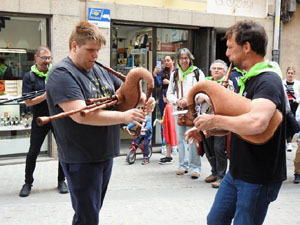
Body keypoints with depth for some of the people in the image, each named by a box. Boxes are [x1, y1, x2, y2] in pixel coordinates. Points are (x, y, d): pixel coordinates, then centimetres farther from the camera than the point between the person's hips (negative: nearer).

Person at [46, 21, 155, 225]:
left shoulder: (101, 70, 8)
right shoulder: (62, 74, -16)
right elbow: (80, 115, -27)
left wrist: (145, 99, -7)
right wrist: (124, 116, -27)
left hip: (106, 154, 8)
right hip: (81, 160, -7)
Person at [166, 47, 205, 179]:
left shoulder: (197, 73, 5)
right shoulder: (174, 74, 16)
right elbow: (169, 93, 16)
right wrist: (177, 101, -5)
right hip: (178, 110, 4)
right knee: (180, 138, 7)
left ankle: (195, 167, -3)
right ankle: (183, 165, 18)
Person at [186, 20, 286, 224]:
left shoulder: (268, 81, -22)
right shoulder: (247, 79, 10)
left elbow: (256, 123, -40)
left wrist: (215, 120, -26)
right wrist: (208, 129, 0)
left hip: (259, 177, -9)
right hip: (237, 171, 9)